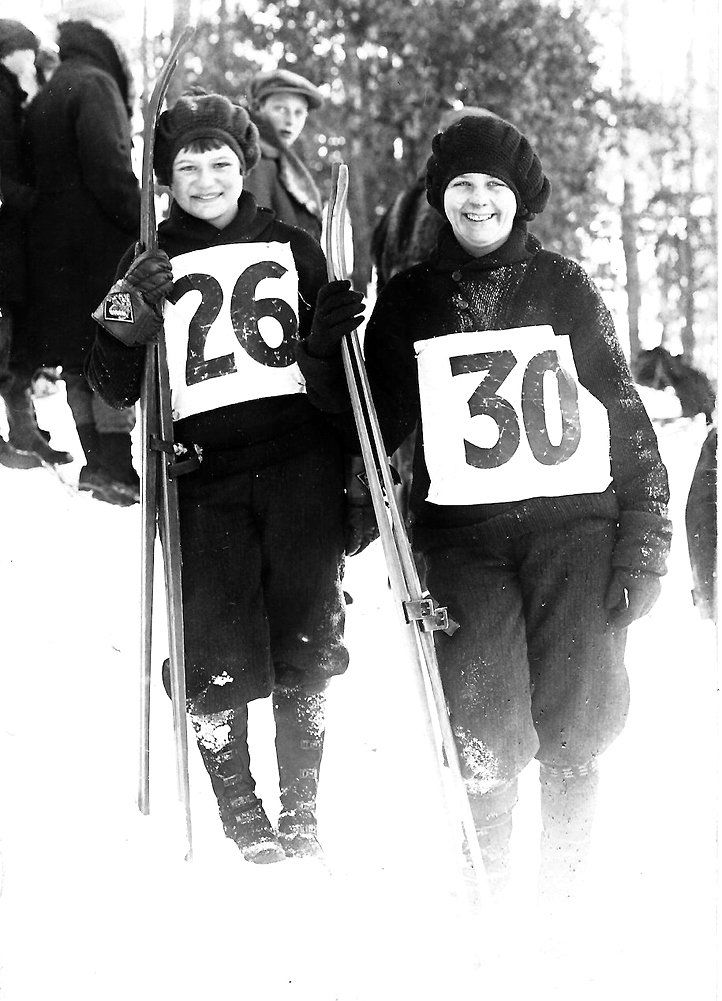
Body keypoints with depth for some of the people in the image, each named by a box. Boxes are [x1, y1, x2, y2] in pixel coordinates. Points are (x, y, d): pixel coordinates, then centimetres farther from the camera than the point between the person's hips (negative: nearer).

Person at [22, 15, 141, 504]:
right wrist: (146, 223, -15)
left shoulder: (42, 100, 21)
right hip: (101, 244, -8)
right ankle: (115, 468, -13)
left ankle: (98, 463, 15)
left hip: (51, 250, 8)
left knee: (79, 360, 11)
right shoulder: (95, 84, -5)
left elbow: (35, 176, 17)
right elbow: (109, 169, -18)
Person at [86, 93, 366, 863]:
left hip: (301, 458, 1)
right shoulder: (150, 267, 13)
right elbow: (116, 388, 8)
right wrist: (128, 316, -9)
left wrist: (330, 338, -3)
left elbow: (334, 372, 19)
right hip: (204, 469, -1)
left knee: (306, 640, -2)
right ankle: (243, 821, 3)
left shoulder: (291, 247, 15)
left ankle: (301, 814, 9)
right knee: (218, 654, -7)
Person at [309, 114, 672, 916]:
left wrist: (644, 541, 4)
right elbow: (372, 422, 15)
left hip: (574, 527, 0)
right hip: (464, 538, 0)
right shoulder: (408, 301, 10)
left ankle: (564, 899, 15)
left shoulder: (564, 287, 8)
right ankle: (483, 887, 9)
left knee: (573, 730, -1)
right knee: (484, 730, -11)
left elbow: (626, 418, 9)